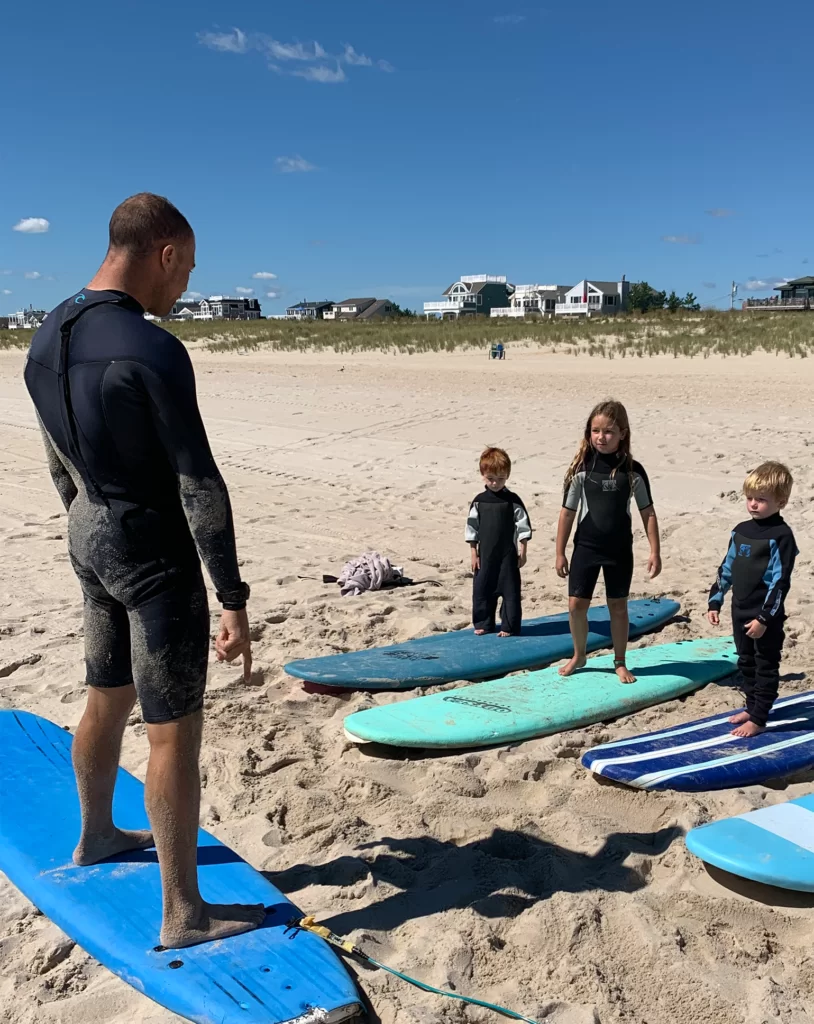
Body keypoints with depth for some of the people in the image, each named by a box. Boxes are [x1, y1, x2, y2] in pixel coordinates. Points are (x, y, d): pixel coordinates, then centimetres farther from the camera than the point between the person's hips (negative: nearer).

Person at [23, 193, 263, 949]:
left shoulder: (47, 340, 5)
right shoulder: (153, 352, -22)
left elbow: (60, 464, 14)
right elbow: (199, 486, -22)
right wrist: (233, 599, -17)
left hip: (91, 540, 9)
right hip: (155, 554, -8)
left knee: (107, 700, 25)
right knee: (174, 731, 2)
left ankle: (96, 834, 48)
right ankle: (184, 913, 16)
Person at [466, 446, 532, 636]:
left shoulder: (513, 500, -4)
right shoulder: (479, 501, 3)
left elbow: (523, 527, -2)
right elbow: (472, 528, 6)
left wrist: (522, 553, -5)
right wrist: (474, 554, 3)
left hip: (508, 554, -3)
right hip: (485, 555, 3)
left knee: (510, 590, 1)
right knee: (481, 589, 8)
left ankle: (509, 626, 11)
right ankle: (483, 623, 22)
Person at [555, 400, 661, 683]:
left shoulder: (633, 471, -5)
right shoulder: (582, 468, -6)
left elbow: (647, 512, 0)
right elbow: (568, 511, -1)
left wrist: (655, 552, -4)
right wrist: (560, 552, -1)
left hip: (620, 551, 0)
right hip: (586, 548, 0)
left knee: (618, 606, 10)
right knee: (576, 604, 2)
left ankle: (620, 662, 25)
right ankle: (579, 656, 25)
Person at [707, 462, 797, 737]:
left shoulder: (781, 536, -15)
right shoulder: (741, 530, 7)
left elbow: (780, 580, -18)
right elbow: (726, 569, 14)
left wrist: (765, 618, -20)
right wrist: (715, 601, 12)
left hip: (766, 617, -7)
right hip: (741, 612, 7)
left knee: (766, 667, 5)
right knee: (746, 663, 18)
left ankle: (758, 719, 11)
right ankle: (752, 707, 33)